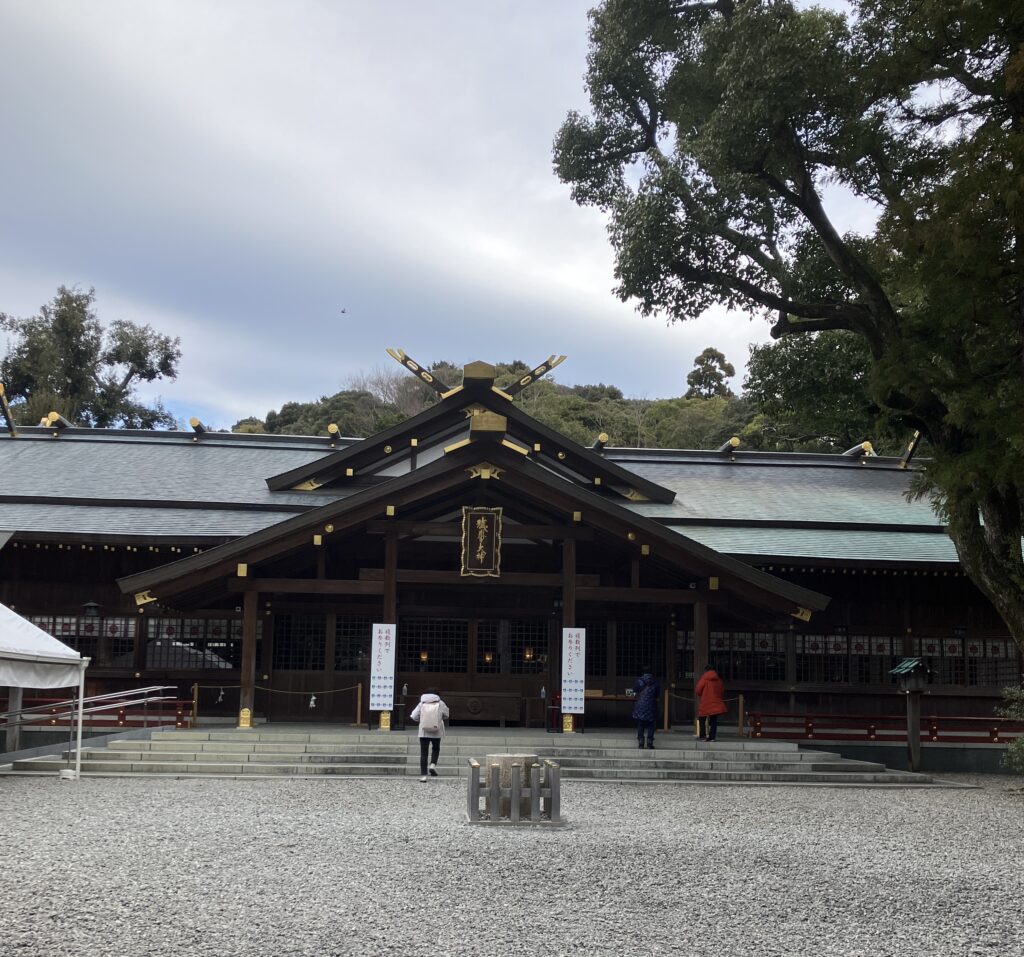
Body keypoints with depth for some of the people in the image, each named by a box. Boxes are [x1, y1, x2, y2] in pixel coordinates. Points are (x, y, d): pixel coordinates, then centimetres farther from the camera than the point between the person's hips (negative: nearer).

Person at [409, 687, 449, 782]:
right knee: (435, 749, 25)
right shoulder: (440, 704, -6)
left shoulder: (422, 704, -5)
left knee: (423, 753, 6)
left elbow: (414, 716, -4)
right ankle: (433, 764, 1)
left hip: (424, 732, 0)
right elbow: (446, 715, 5)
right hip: (436, 732, 0)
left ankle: (423, 775, 2)